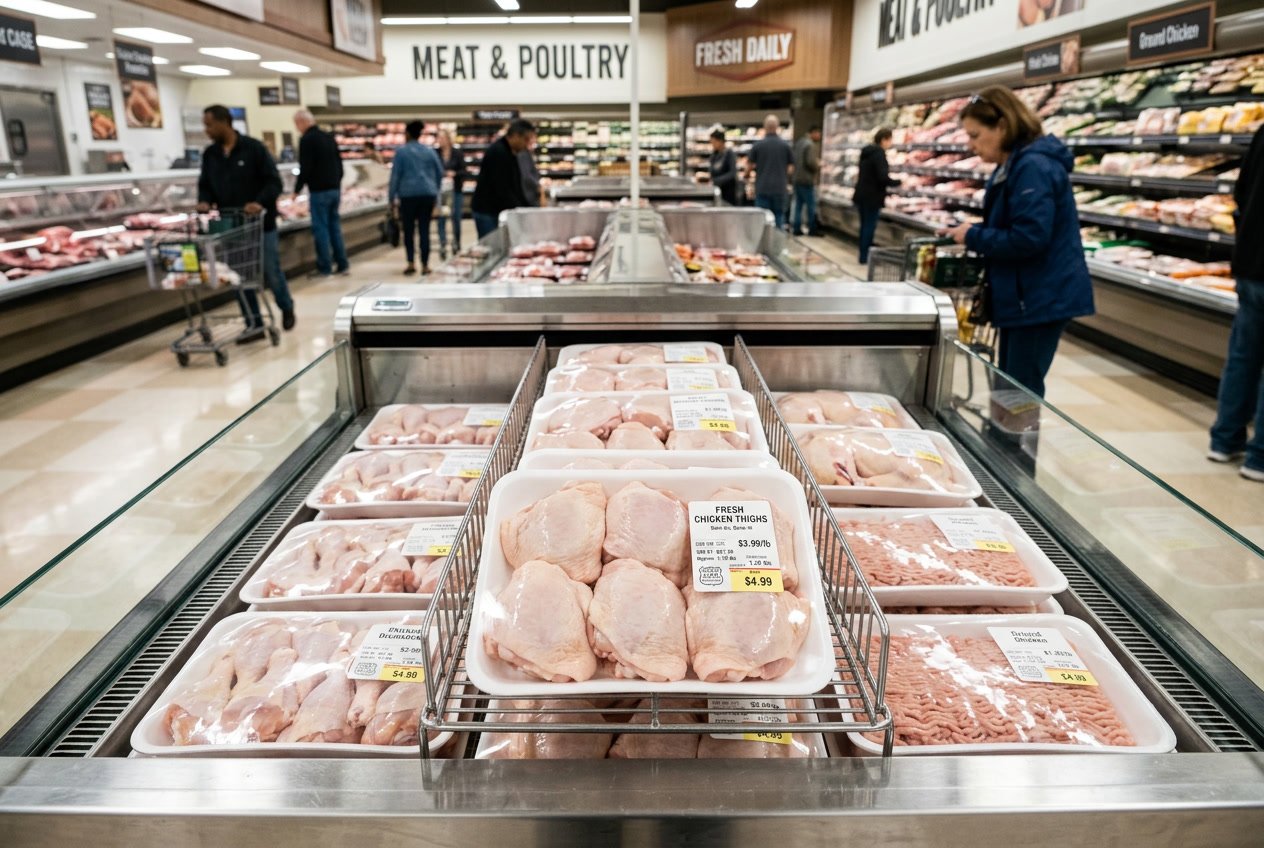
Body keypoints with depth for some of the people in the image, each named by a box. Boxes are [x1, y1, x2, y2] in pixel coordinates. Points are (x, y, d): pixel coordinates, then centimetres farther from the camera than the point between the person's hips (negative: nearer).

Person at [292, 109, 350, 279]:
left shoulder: (306, 139, -11)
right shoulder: (328, 137, 13)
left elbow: (305, 168, -15)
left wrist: (297, 189, -5)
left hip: (319, 190, -7)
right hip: (335, 188, 7)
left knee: (320, 228, -2)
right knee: (335, 227, 12)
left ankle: (324, 268, 0)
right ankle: (342, 265, 13)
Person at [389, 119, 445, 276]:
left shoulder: (401, 152, 0)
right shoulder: (430, 151, 10)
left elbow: (395, 176, -2)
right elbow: (440, 173, 14)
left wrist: (392, 197, 3)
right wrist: (435, 192, 24)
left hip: (409, 194, -3)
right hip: (428, 194, 3)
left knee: (408, 230, 7)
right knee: (425, 230, 4)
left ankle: (411, 263, -3)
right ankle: (425, 265, 3)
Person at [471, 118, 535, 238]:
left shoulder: (510, 153, 13)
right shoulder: (497, 152, -17)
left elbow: (516, 187, 16)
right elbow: (501, 189, -22)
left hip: (498, 210, 9)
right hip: (486, 211, -9)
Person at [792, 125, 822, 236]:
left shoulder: (798, 142, 12)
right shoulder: (811, 145, -16)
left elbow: (793, 159, 17)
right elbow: (811, 162, -23)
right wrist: (819, 165, -4)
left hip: (797, 178, 8)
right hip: (807, 179, -8)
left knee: (798, 204, 11)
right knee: (811, 205, 0)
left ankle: (796, 228, 11)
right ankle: (812, 229, 4)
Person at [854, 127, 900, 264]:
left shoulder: (867, 152, 11)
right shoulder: (879, 153, -15)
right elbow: (883, 178, -22)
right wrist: (899, 182, -12)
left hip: (861, 195, 9)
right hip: (872, 197, -9)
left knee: (865, 225, 14)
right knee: (870, 226, -2)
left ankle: (863, 255, 19)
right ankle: (865, 256, 1)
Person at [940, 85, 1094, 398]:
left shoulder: (1033, 167, -19)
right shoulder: (1013, 165, 14)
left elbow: (1029, 238, -26)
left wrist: (973, 237, -14)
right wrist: (964, 231, 3)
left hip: (1042, 298, -10)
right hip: (1024, 296, 10)